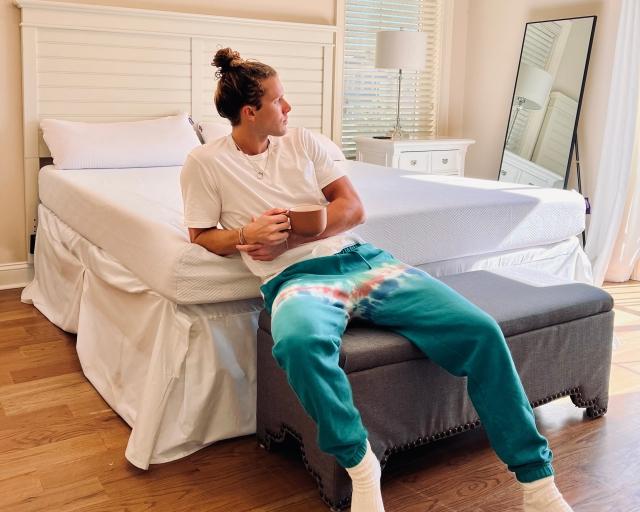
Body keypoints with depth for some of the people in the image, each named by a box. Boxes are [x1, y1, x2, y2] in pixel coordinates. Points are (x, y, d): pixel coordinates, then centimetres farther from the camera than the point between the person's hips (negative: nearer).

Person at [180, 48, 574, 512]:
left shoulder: (302, 141, 15)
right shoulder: (205, 164, 7)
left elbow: (353, 207, 10)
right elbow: (201, 235, 10)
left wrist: (288, 236, -5)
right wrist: (246, 235, -12)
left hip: (360, 259, 4)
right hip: (297, 278, -4)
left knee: (480, 329, -14)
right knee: (299, 342, -44)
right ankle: (360, 464, -18)